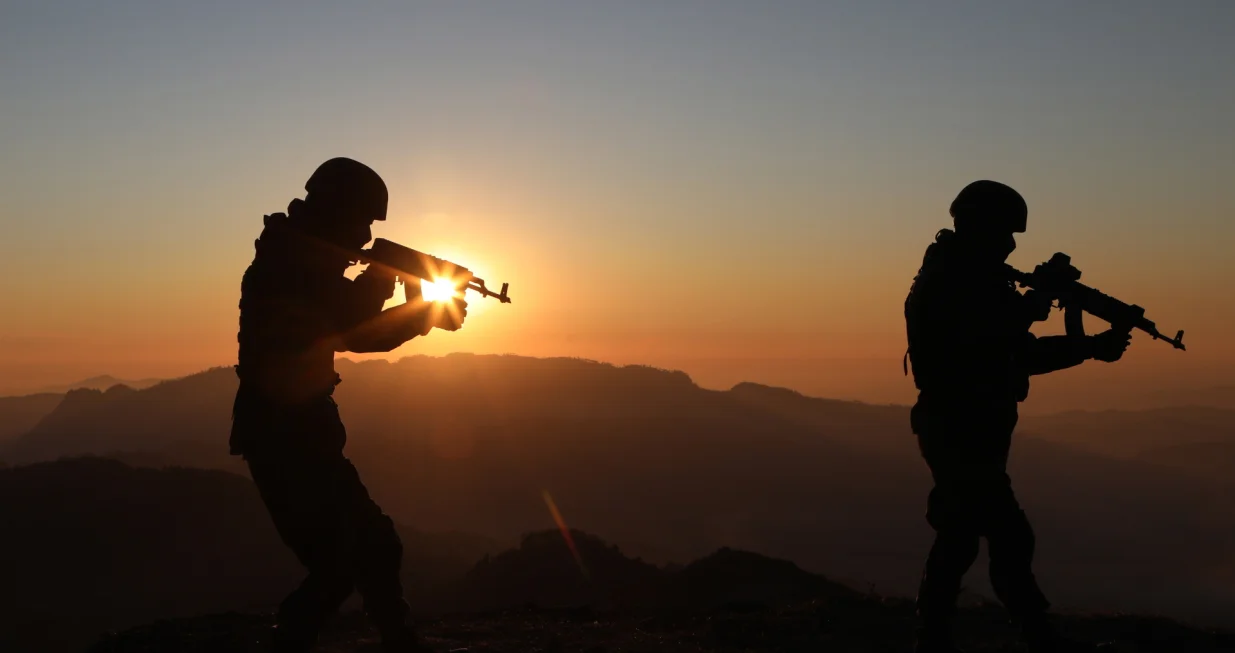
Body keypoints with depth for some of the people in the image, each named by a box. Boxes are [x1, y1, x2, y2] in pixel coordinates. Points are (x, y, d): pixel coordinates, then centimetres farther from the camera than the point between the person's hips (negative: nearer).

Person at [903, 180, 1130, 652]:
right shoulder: (946, 285, -13)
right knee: (1010, 541, -7)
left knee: (959, 540, 11)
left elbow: (1021, 355, 18)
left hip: (966, 435, 10)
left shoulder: (975, 282, 17)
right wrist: (1030, 307, -14)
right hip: (960, 435, -10)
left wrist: (1092, 347, 11)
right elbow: (978, 344, -27)